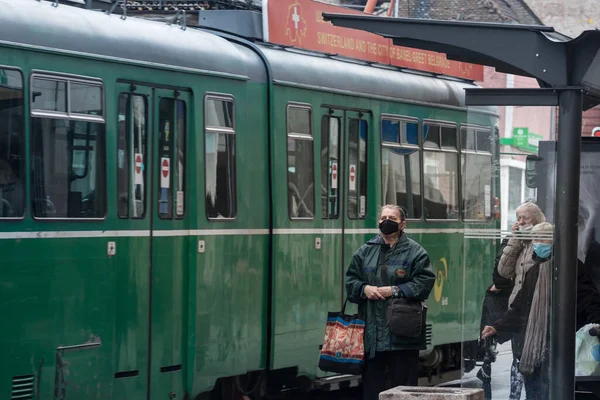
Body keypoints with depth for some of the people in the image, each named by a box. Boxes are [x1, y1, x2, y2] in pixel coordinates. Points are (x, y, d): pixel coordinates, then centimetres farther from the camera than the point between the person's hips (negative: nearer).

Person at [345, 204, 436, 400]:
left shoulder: (415, 252, 0)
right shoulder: (365, 251, 12)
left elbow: (425, 282, -8)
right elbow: (351, 279, 15)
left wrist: (395, 291, -15)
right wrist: (364, 288, -7)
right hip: (371, 331, 4)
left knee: (403, 381, 0)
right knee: (372, 383, 8)